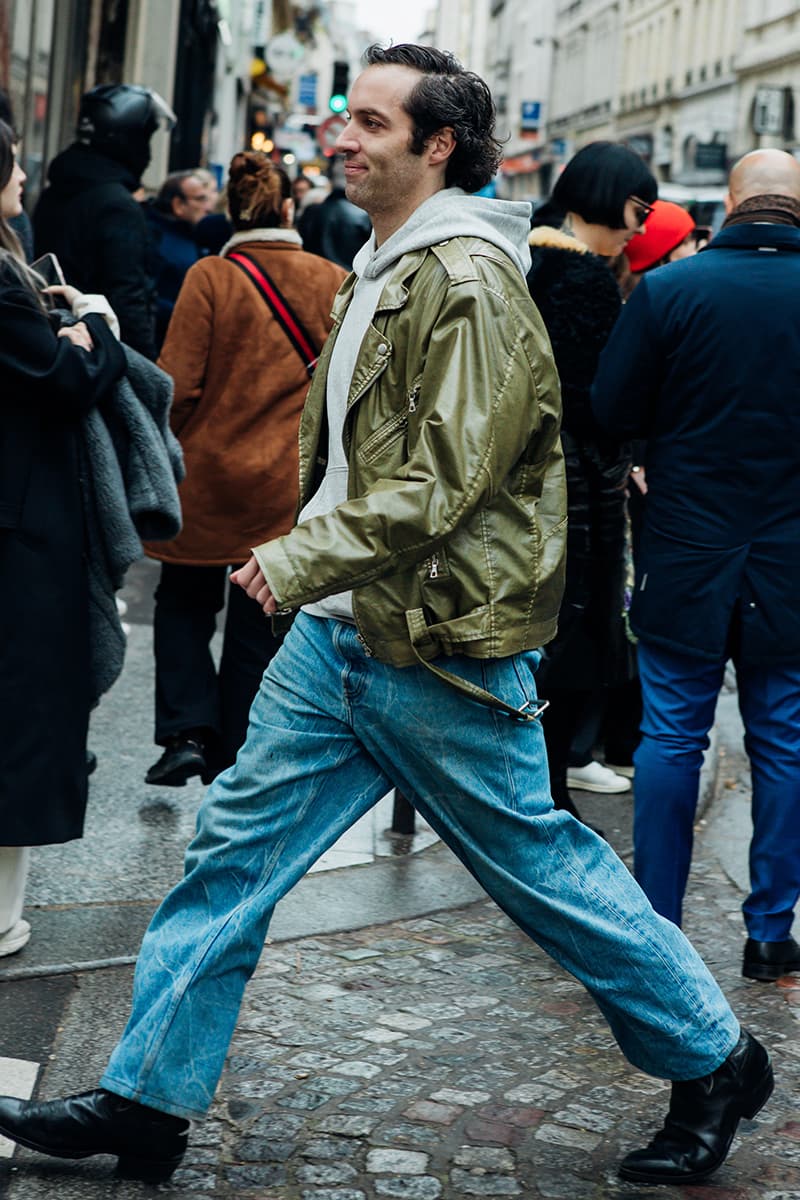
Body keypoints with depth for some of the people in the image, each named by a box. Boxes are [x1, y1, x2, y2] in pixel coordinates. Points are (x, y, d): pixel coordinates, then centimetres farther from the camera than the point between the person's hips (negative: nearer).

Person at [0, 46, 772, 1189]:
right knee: (234, 847, 7)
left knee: (539, 863, 3)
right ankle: (147, 1100, 16)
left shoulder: (469, 282, -17)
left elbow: (443, 482, -25)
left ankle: (715, 1060, 22)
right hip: (339, 632, 9)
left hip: (438, 648, -9)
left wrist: (302, 560, -25)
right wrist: (309, 559, 20)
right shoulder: (382, 269, 14)